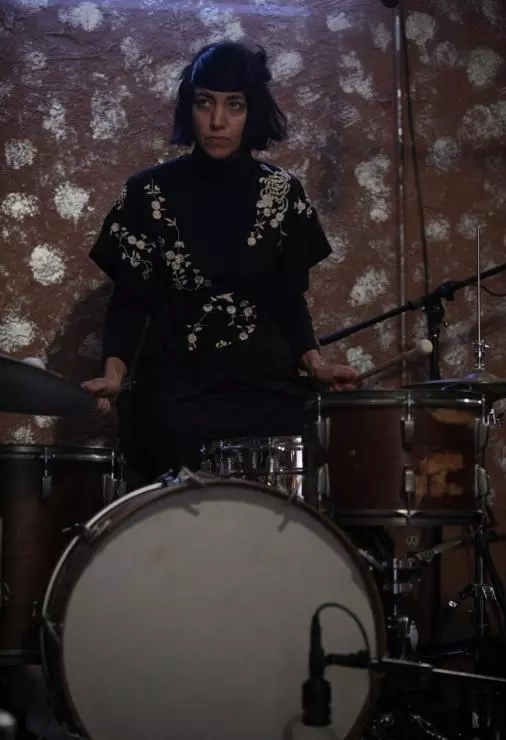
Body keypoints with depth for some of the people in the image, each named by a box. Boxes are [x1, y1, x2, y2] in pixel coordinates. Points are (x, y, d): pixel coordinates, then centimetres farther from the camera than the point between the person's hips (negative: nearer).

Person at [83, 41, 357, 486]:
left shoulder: (283, 192, 7)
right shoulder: (151, 191, 3)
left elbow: (291, 299, 11)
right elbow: (130, 298, 2)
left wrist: (314, 362, -7)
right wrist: (115, 372, -15)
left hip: (268, 388, 1)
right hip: (174, 393, -1)